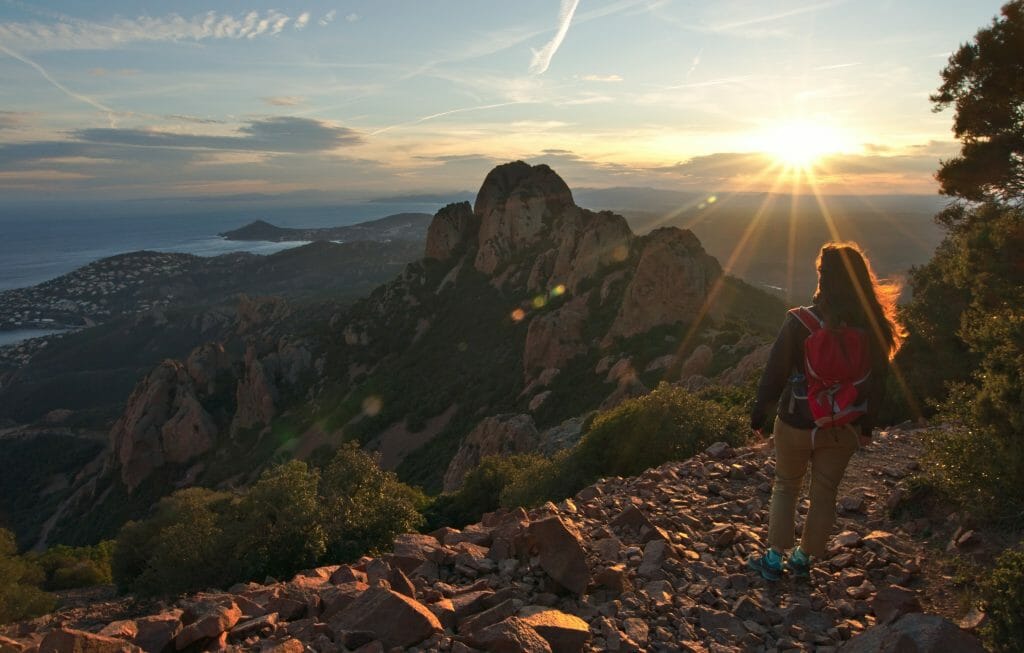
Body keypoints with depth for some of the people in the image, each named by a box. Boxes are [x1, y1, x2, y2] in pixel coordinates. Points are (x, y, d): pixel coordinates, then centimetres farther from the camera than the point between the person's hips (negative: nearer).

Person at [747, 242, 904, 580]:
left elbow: (775, 373, -14)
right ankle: (804, 558, 33)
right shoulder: (874, 327, -11)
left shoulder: (800, 322, -21)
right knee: (825, 493, 18)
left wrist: (759, 412, 1)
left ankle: (775, 558, 24)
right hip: (843, 428, 3)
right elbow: (877, 381, 0)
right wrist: (868, 424, 14)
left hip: (797, 424, -3)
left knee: (785, 487, 18)